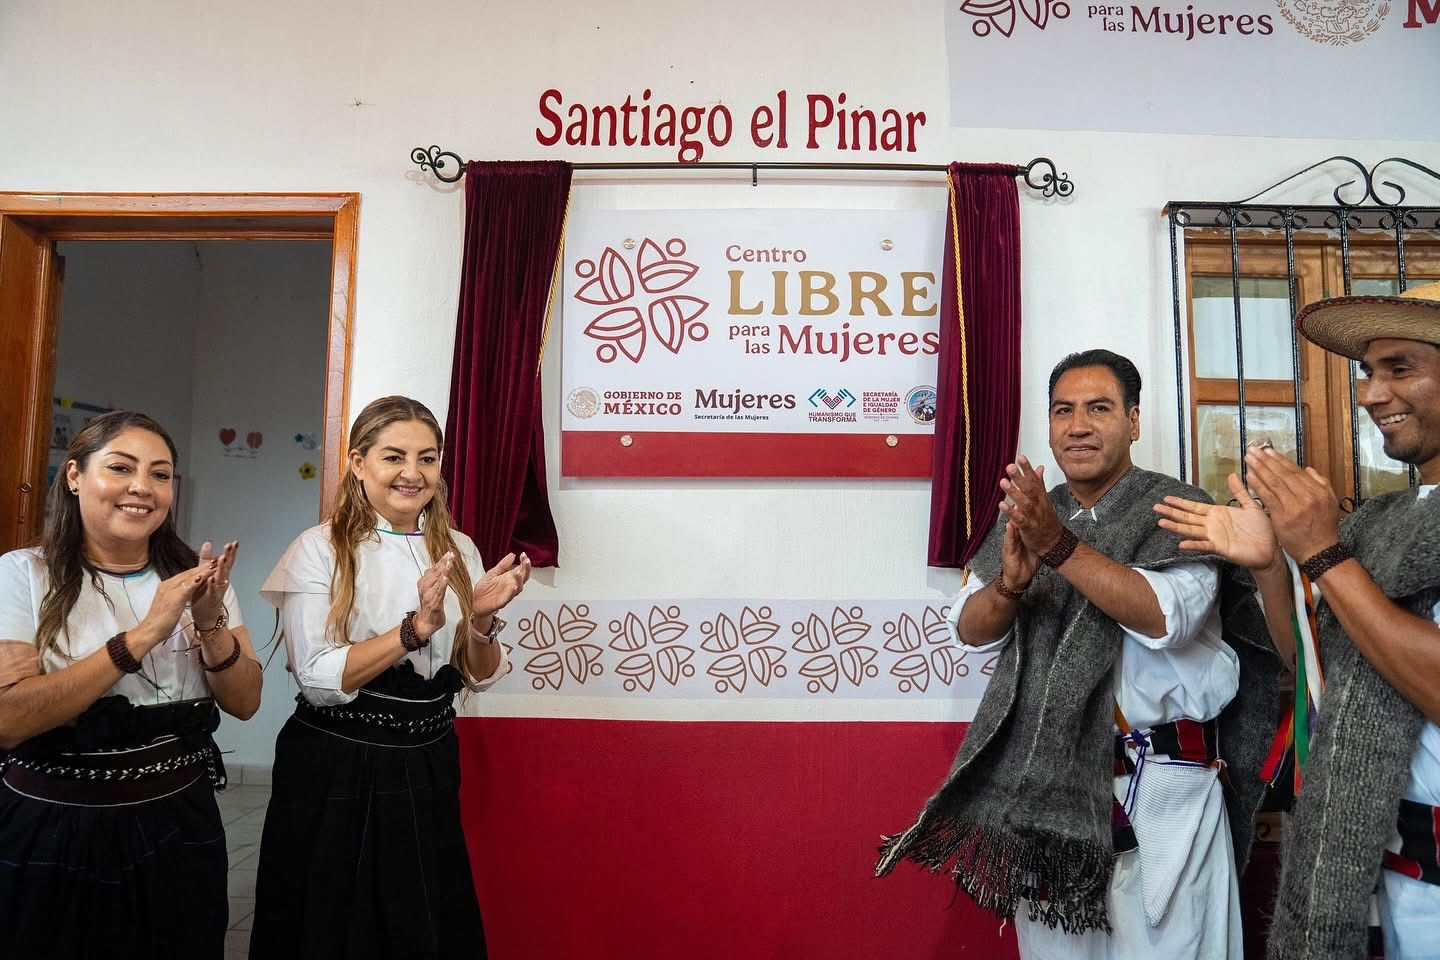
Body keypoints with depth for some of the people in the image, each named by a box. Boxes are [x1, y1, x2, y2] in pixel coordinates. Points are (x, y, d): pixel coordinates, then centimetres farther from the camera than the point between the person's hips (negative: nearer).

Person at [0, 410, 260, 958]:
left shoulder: (194, 577, 2)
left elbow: (245, 703, -2)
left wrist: (210, 622, -18)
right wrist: (142, 635, -25)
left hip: (178, 827, 3)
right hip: (51, 834, -3)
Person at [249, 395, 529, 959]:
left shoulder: (458, 550, 2)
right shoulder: (320, 549, -9)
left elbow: (478, 677, 2)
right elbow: (317, 679, -17)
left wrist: (482, 620, -18)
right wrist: (416, 627, -28)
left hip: (428, 769, 4)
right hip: (337, 774, -3)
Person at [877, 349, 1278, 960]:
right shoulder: (1026, 513, 8)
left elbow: (1163, 616, -22)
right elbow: (970, 630, 2)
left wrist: (1059, 545, -29)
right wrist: (1011, 582, -18)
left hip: (1159, 791, -4)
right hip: (1046, 784, 4)